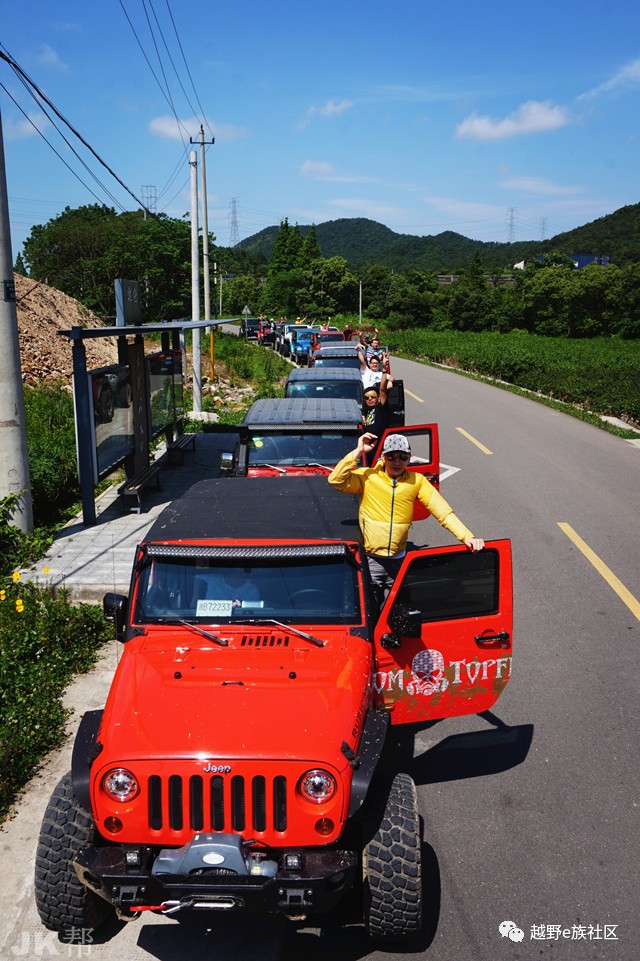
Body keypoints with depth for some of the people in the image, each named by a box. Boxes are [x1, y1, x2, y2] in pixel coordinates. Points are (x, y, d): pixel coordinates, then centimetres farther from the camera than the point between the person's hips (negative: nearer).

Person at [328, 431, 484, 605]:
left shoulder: (417, 481, 1)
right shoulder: (367, 477, -4)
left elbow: (443, 511, -3)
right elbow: (335, 480, -16)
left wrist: (467, 536, -13)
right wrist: (358, 452, -17)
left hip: (398, 558, 3)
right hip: (369, 557, -2)